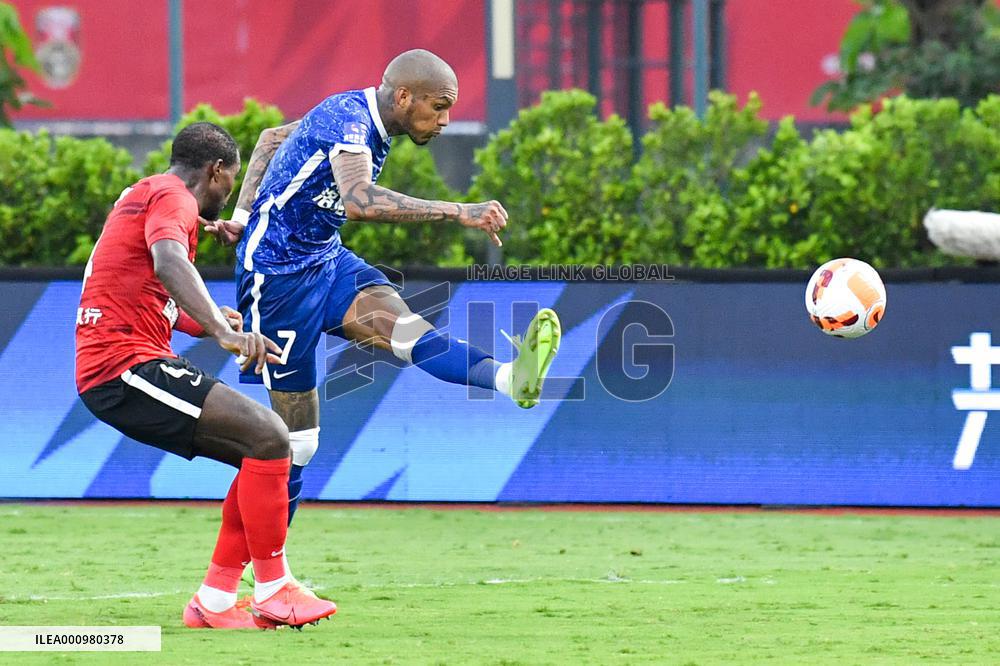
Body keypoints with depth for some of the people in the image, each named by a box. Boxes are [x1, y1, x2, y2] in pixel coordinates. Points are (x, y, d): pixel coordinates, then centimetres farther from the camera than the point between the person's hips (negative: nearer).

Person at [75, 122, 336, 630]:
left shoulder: (145, 195, 26)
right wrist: (221, 332, -43)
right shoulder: (172, 197, -7)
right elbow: (168, 262, -31)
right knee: (269, 438, -18)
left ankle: (214, 601, 7)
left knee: (263, 453, 10)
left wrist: (211, 322, 50)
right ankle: (273, 590, -13)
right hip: (125, 366, -11)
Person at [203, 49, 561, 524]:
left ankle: (510, 378, -49)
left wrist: (243, 217, 18)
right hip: (278, 273, -8)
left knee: (410, 332, -23)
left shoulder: (356, 114, 8)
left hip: (326, 260, 8)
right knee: (295, 437, -4)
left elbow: (271, 138, 23)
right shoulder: (346, 120, -22)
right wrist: (458, 213, -44)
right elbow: (360, 200, -43)